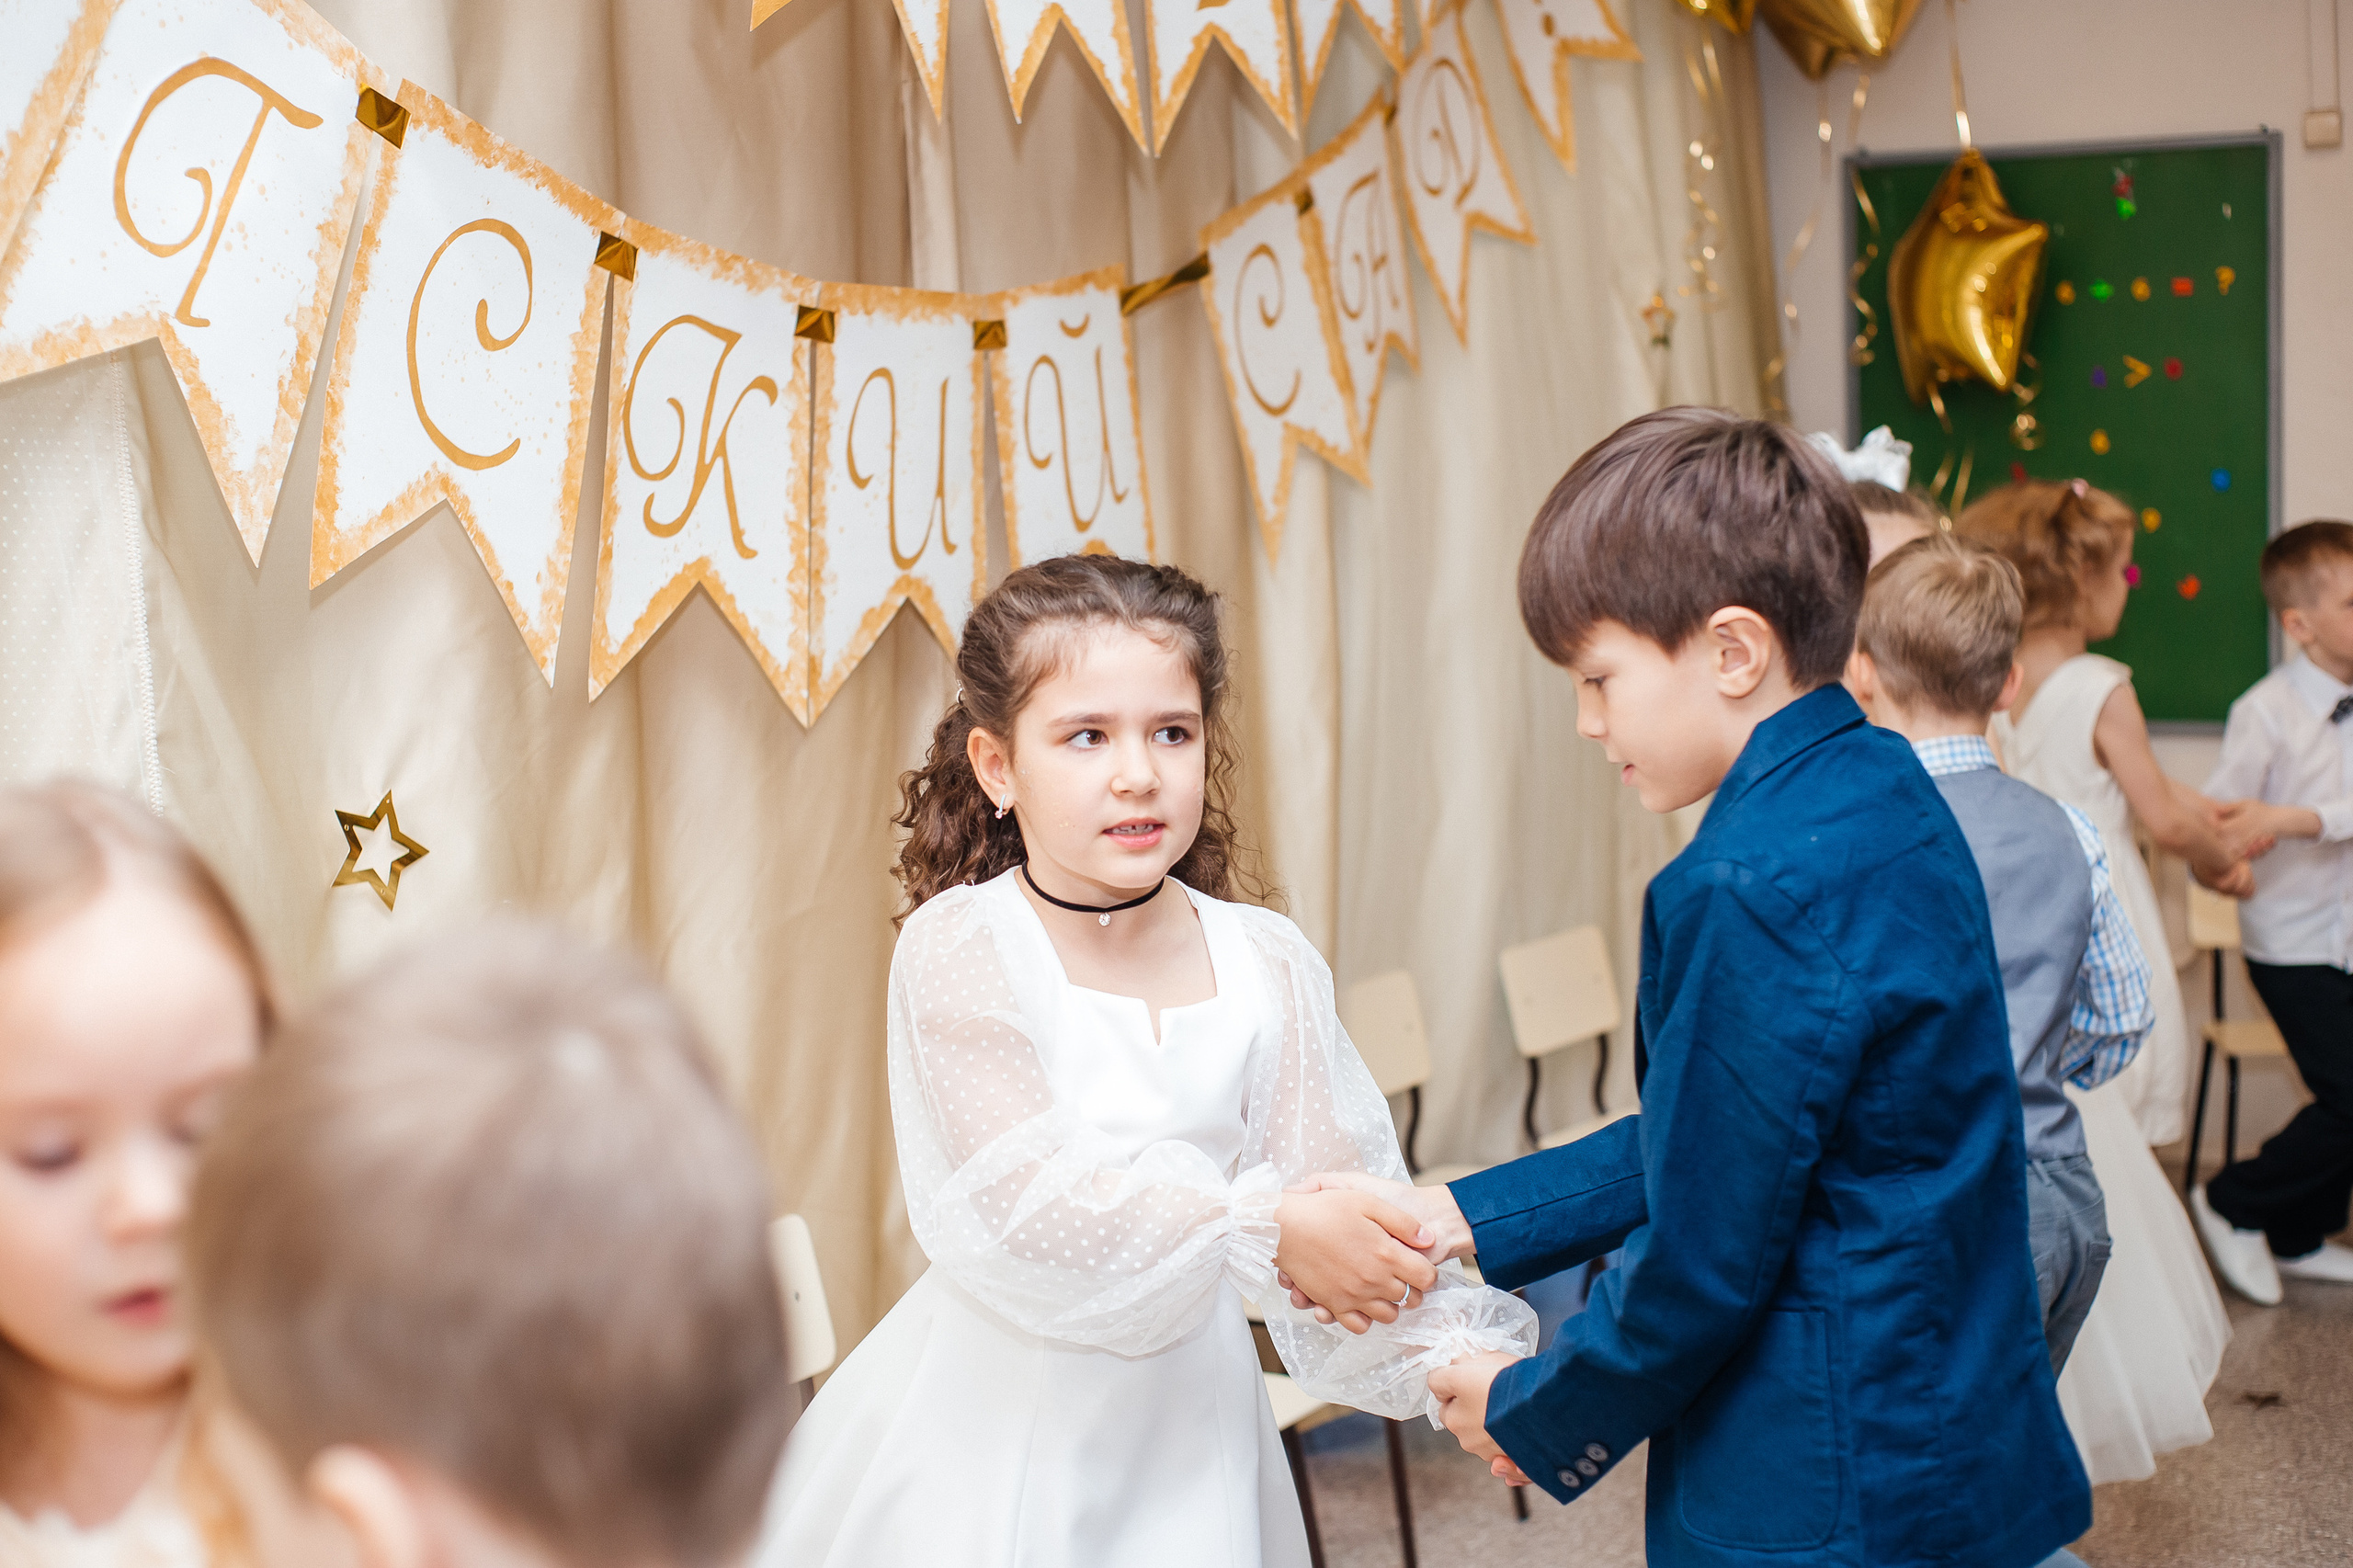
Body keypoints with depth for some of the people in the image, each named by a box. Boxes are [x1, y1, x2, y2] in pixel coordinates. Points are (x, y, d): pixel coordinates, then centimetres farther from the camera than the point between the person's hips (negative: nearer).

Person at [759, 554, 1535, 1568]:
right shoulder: (957, 946, -14)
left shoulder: (1268, 967, -3)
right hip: (997, 1418, -3)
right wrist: (1266, 1233, -25)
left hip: (1184, 1417, 3)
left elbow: (1345, 1203, -4)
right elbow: (1030, 1199, -22)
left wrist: (1454, 1362, -19)